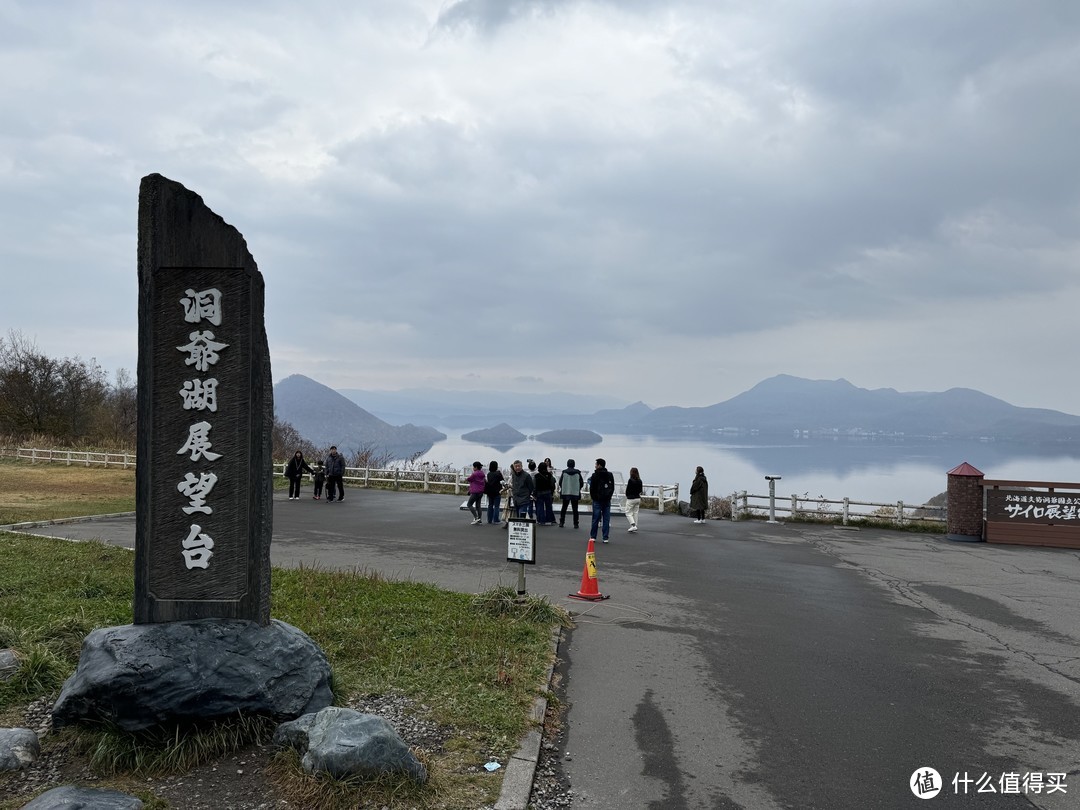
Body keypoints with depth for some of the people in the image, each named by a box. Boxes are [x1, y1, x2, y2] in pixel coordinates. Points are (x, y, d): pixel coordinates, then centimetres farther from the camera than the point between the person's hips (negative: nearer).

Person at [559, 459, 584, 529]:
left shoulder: (564, 472, -6)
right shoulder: (578, 473, -4)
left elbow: (560, 482, -1)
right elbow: (581, 483, 0)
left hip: (565, 493, 0)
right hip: (575, 493, 0)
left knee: (564, 508, 11)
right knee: (575, 509, 6)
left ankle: (561, 522, 9)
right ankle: (575, 524, 3)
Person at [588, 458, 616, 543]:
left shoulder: (595, 475, -7)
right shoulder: (610, 475, 9)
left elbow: (592, 488, -7)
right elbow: (613, 488, 11)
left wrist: (593, 497, 7)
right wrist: (609, 496, 15)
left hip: (597, 500, -4)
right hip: (607, 500, 4)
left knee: (595, 518, 2)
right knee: (606, 519, 3)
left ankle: (593, 536, 6)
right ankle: (605, 538, 2)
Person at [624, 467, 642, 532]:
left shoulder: (631, 480, -17)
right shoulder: (639, 481, 3)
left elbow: (627, 490, -11)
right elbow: (640, 490, 9)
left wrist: (627, 496, 6)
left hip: (631, 499, -6)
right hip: (638, 498, 6)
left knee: (628, 513, 3)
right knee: (635, 513, 14)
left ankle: (633, 525, -12)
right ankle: (635, 527, 15)